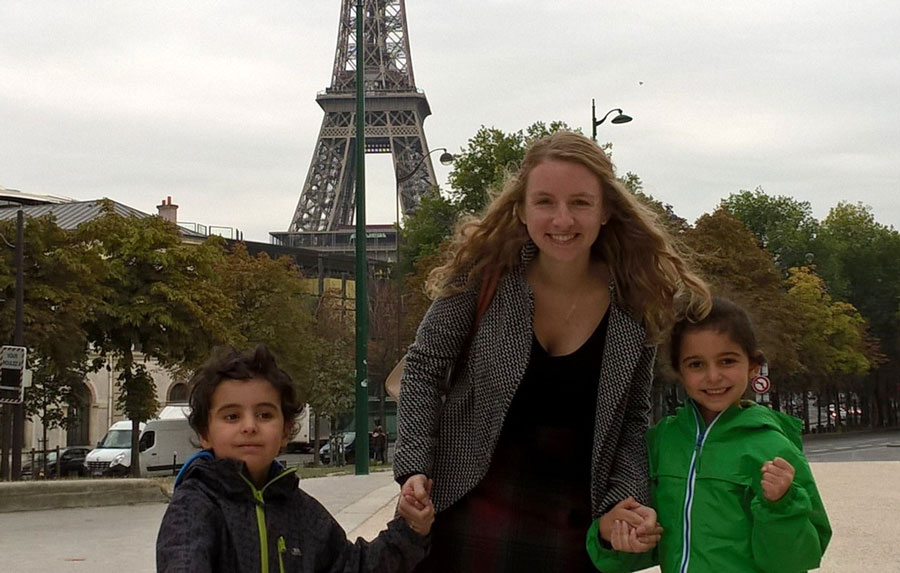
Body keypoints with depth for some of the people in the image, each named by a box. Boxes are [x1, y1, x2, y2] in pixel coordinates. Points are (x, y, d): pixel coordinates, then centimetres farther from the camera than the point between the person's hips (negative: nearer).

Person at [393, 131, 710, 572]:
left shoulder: (635, 304, -6)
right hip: (470, 506, -1)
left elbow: (633, 418, 3)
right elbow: (424, 369, -4)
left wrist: (623, 500, -10)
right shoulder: (486, 271, -11)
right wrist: (414, 469, -12)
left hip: (575, 517, 2)